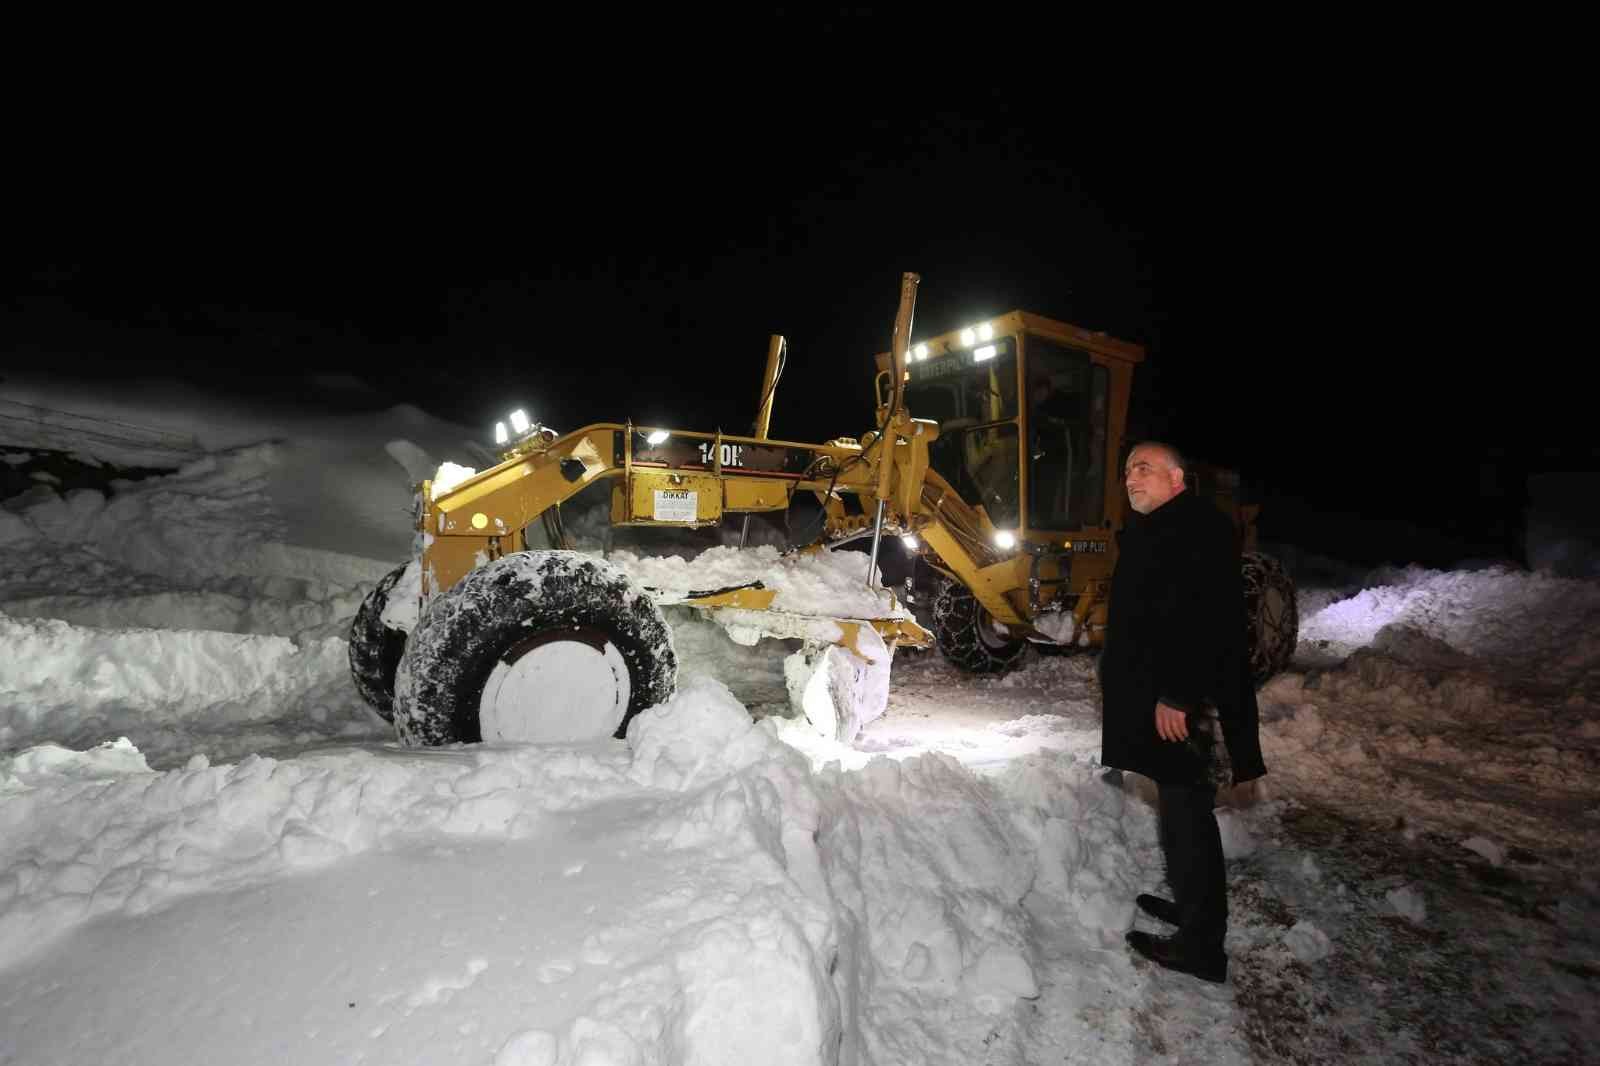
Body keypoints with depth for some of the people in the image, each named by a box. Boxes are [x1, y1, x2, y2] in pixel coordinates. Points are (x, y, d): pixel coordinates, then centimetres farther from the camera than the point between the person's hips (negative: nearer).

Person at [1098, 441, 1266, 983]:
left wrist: (1177, 695, -26)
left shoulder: (1197, 527, -16)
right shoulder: (1155, 531, 16)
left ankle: (1200, 944, 11)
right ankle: (1191, 905, 36)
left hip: (1187, 704, -10)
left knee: (1186, 814, -1)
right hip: (1163, 696, 10)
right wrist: (1147, 693, 23)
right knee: (1179, 807, 20)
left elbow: (1203, 618, -25)